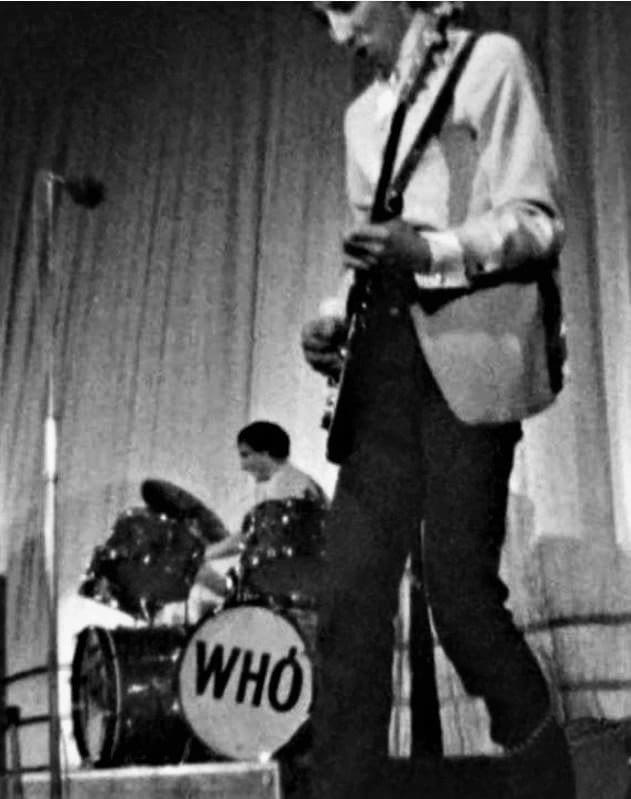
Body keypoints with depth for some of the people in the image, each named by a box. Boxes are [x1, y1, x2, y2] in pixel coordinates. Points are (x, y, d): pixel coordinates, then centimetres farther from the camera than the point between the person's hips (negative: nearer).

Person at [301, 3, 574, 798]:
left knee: (456, 577, -9)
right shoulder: (364, 113, 25)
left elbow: (537, 221, -2)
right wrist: (335, 315, 6)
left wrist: (431, 250, -19)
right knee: (351, 590, -3)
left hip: (468, 346, -6)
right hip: (385, 353, 6)